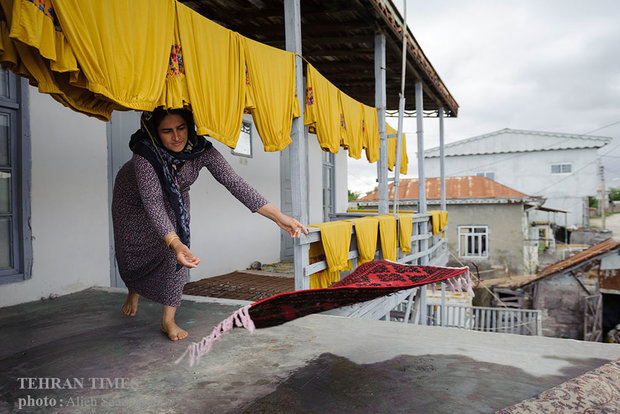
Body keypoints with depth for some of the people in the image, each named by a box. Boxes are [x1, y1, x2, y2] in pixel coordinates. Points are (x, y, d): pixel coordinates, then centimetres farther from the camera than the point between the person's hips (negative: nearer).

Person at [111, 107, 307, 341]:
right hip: (133, 199, -1)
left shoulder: (201, 150, -31)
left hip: (175, 199, 2)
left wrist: (278, 216, -44)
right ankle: (134, 292, 42)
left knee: (175, 252, -15)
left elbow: (234, 183, -36)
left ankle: (168, 320, -3)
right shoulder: (145, 154, -40)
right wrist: (175, 243, -65)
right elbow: (153, 203, -48)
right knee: (131, 255, 5)